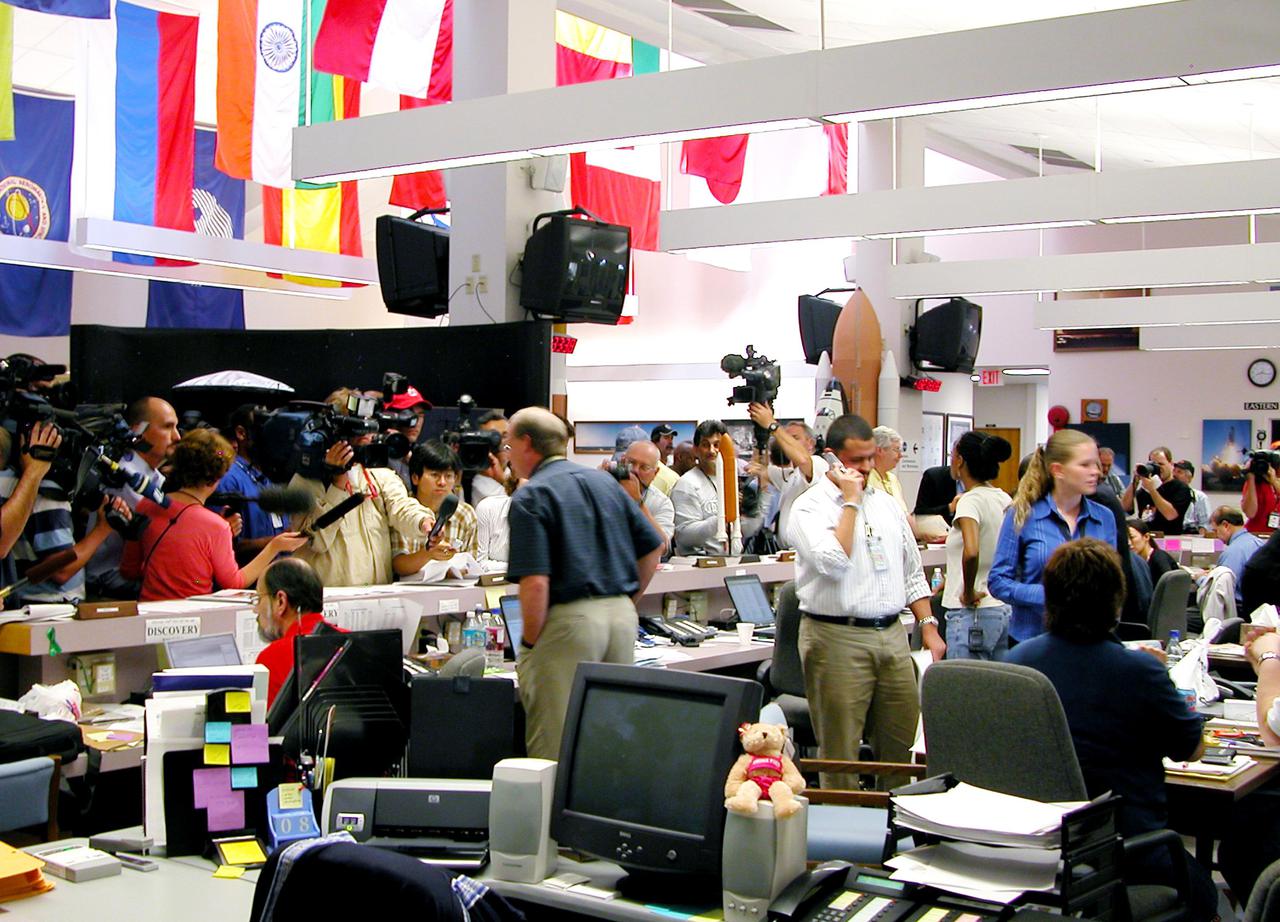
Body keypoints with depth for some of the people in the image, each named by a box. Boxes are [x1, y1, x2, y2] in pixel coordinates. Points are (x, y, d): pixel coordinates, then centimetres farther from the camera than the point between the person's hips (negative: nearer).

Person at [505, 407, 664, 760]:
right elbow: (653, 547, 16)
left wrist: (529, 642, -6)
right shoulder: (605, 482, 13)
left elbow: (536, 582, -17)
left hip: (569, 620, -7)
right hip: (622, 614, 7)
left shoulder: (530, 497, -7)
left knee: (554, 749, 2)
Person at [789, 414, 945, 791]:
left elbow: (912, 573, 20)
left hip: (892, 635, 6)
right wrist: (851, 501, -14)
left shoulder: (886, 504, 15)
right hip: (838, 639, -6)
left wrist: (928, 626, 10)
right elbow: (833, 561, -22)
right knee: (841, 755, 0)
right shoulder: (810, 507, -5)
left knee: (900, 746, 11)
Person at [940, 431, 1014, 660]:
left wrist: (969, 592, -17)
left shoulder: (970, 501, -15)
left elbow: (971, 552, -31)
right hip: (1006, 610, 8)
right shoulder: (1005, 499, 8)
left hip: (972, 613, -8)